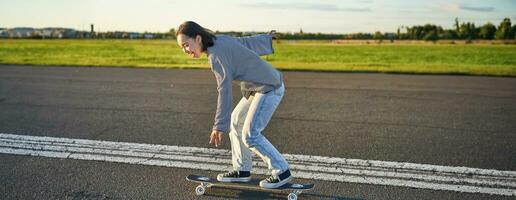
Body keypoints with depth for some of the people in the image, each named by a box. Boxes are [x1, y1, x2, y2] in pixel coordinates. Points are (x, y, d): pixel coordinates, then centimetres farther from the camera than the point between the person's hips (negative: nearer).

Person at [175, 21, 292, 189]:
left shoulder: (216, 55, -23)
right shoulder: (221, 40, 4)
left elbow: (225, 91, -25)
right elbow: (246, 41, 18)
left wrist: (219, 126, -25)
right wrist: (266, 38, 36)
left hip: (269, 88, -10)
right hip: (258, 88, 10)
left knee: (250, 134, -10)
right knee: (235, 122, 13)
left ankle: (282, 172, 4)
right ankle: (242, 170, 22)